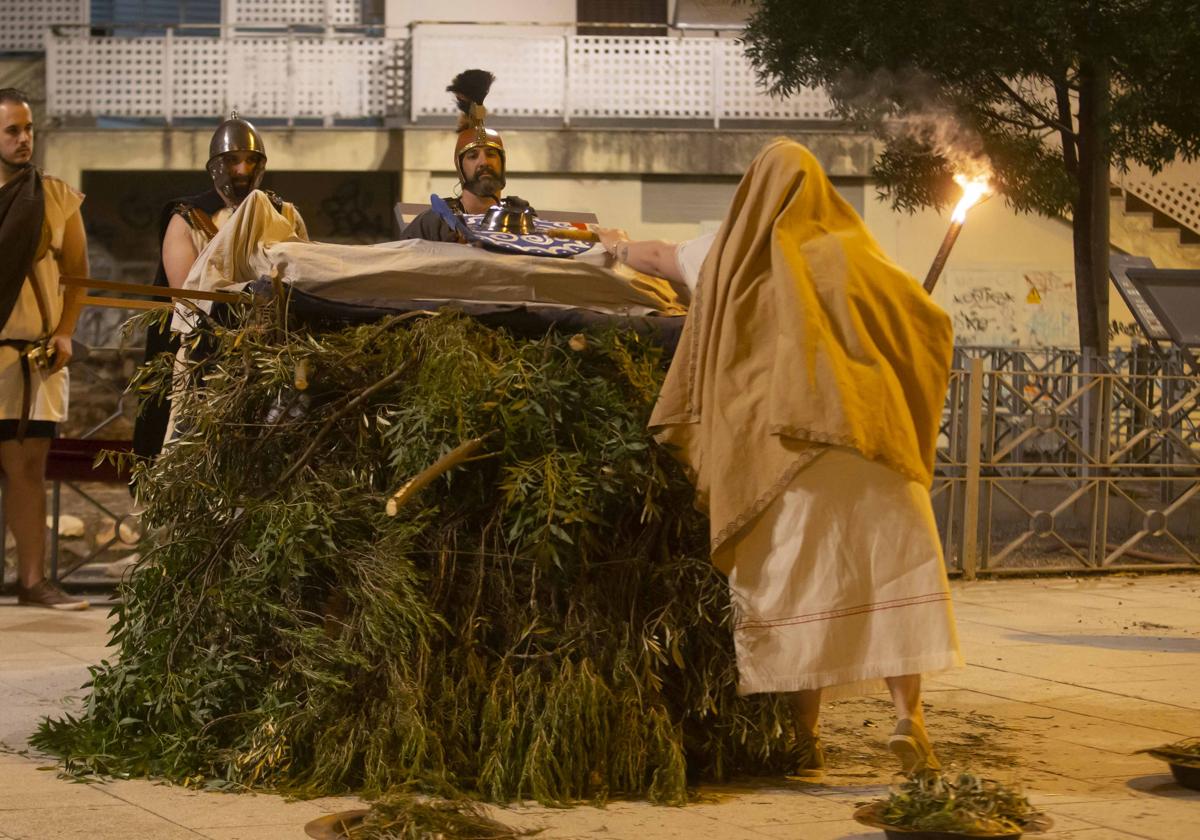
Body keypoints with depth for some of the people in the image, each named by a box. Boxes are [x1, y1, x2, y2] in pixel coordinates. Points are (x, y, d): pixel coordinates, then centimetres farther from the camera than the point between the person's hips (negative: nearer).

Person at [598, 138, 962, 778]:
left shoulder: (728, 256, 13)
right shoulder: (849, 256, 9)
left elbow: (658, 257, 33)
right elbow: (931, 322, 11)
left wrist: (619, 248, 54)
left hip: (776, 448, 1)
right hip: (865, 442, -1)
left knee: (793, 581, 4)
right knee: (892, 570, -1)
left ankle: (806, 735, 2)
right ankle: (907, 716, -15)